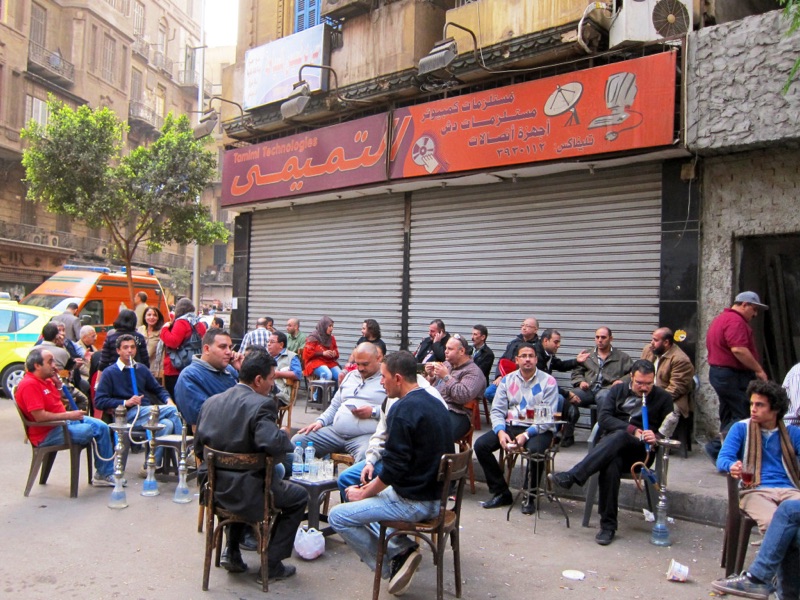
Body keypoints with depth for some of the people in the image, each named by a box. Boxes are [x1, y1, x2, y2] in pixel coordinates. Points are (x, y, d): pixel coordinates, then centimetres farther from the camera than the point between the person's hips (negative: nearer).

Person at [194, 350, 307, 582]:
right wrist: (285, 436, -13)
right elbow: (273, 444, -35)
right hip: (246, 494, -7)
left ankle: (232, 551, 34)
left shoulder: (211, 401, 2)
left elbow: (198, 447, 8)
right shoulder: (261, 405, -20)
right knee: (299, 496, 16)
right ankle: (272, 564, 17)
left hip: (213, 487, 7)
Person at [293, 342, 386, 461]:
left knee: (366, 459, -39)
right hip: (335, 431, 7)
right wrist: (320, 421, 13)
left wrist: (373, 412, -16)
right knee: (296, 442, -3)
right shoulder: (350, 376, 25)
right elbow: (334, 406, 29)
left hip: (366, 436, -6)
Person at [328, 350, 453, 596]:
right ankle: (402, 549, 11)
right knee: (368, 496, 27)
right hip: (436, 496, 10)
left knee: (337, 516, -3)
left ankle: (390, 565, 4)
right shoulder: (435, 404, 9)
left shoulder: (403, 409, -19)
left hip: (414, 502, -10)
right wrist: (371, 487, 15)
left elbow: (394, 469, -21)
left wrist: (364, 493, -3)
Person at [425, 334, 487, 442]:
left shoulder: (473, 372, -1)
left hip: (455, 414, -7)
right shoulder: (446, 365, 23)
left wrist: (446, 377, -12)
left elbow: (464, 396, -17)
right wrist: (431, 376, 8)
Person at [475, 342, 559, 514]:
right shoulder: (507, 380, 9)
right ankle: (501, 493, -1)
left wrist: (526, 434, -22)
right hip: (510, 426, 4)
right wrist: (500, 432, -15)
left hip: (538, 430, -4)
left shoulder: (548, 381, -2)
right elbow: (497, 410, 5)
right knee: (480, 445, -17)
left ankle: (530, 497, -11)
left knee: (535, 450, -36)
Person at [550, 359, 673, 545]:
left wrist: (655, 437, -17)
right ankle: (608, 525, -30)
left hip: (641, 450, -1)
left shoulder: (663, 398, 12)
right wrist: (633, 430, -13)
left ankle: (571, 477, -46)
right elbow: (603, 418, 0)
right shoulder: (618, 390, 15)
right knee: (610, 464, -36)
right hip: (612, 447, 2)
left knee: (619, 436, -37)